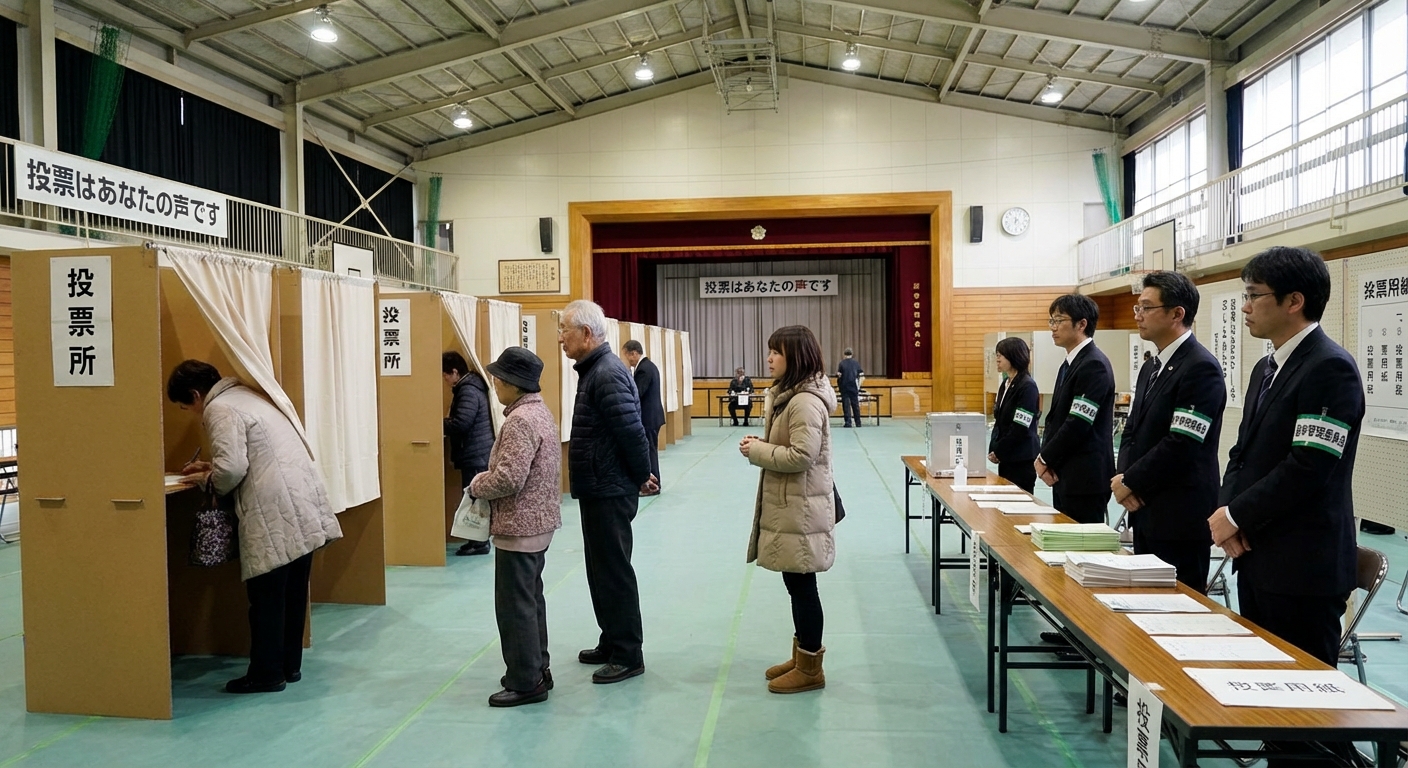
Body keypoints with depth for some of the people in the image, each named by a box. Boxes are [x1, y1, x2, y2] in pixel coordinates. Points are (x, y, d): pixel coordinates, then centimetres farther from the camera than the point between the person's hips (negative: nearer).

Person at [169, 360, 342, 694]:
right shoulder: (244, 394, 22)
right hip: (303, 502, 9)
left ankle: (266, 673, 9)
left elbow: (232, 469, -16)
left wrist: (210, 481, 4)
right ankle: (289, 666, 23)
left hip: (275, 511, -9)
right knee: (293, 591, 14)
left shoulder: (219, 409, -6)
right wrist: (210, 467, 27)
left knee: (267, 595, 1)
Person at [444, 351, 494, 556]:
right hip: (476, 453, 10)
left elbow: (460, 424, -25)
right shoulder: (468, 386, 14)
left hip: (476, 454, -10)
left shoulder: (468, 391, -18)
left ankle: (480, 542, 2)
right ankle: (477, 539, 20)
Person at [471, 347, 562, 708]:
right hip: (538, 523, 10)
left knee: (515, 606, -1)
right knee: (531, 599, 18)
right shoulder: (540, 411, 10)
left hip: (519, 527, -10)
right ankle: (537, 669, 28)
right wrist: (487, 480, 9)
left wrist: (476, 485, -9)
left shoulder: (520, 421, -21)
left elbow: (508, 479, -26)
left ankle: (526, 682, 8)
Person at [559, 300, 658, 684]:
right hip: (598, 490, 10)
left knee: (614, 572, -1)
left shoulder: (608, 374, -20)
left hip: (610, 492, -10)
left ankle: (628, 655, 10)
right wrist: (640, 474, 13)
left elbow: (632, 432, -24)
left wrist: (642, 475, -10)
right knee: (600, 569, 18)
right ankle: (611, 643, 31)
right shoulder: (594, 369, 13)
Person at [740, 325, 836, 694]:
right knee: (796, 585, 17)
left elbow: (801, 456, -25)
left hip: (801, 509, -10)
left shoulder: (806, 401, -19)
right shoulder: (789, 393, 15)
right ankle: (802, 655, 29)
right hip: (788, 506, 10)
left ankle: (810, 668, 11)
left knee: (802, 586, 0)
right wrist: (761, 443, 4)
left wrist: (756, 450, -15)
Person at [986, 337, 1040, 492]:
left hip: (1022, 459, -8)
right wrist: (993, 449, 2)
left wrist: (999, 452, -12)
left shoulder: (1027, 386, -14)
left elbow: (1021, 427, -18)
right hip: (1006, 456, 8)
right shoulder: (1005, 384, 11)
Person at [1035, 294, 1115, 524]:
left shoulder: (1094, 365, -14)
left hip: (1085, 478, -9)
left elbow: (1078, 424, -20)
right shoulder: (1070, 364, 16)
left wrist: (1045, 459, -9)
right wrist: (1045, 458, 1)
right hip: (1064, 475, 9)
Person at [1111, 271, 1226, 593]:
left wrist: (1130, 483, -12)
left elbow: (1181, 444, -21)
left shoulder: (1201, 367, -15)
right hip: (1145, 511, 9)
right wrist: (1123, 477, -2)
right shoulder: (1151, 367, 15)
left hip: (1180, 519, -9)